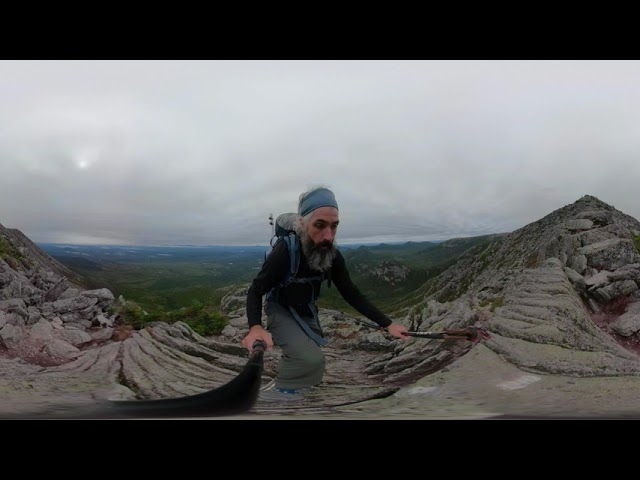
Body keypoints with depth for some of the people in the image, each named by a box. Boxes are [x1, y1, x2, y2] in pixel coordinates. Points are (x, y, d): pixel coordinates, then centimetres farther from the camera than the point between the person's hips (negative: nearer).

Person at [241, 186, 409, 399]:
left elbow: (351, 294, -10)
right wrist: (255, 327, -48)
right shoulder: (284, 252, -34)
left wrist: (387, 323, -17)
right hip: (281, 311, -6)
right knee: (311, 360, -30)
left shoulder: (333, 256, -18)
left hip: (307, 311, 6)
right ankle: (281, 390, -3)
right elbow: (255, 291, -27)